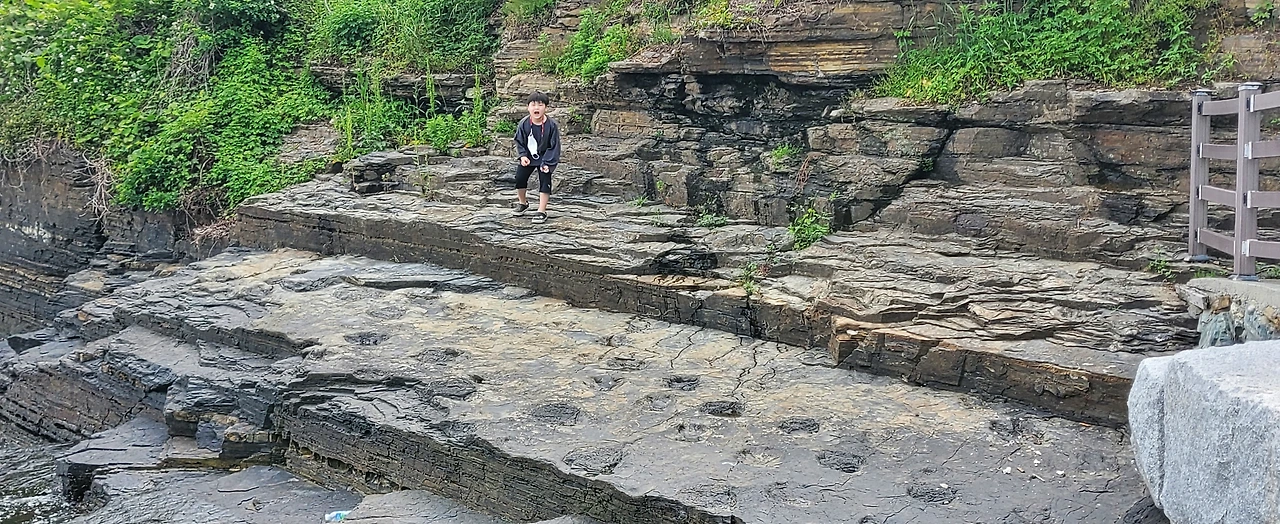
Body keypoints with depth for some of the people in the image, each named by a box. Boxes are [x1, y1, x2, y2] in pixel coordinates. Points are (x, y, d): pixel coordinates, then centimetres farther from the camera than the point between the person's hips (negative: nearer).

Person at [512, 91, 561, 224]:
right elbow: (519, 142, 0)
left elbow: (554, 146, -13)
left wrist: (547, 163, -18)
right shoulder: (524, 124, -15)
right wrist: (523, 156, -14)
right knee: (519, 177, 2)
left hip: (545, 158, -2)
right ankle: (522, 202, 29)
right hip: (528, 157, 2)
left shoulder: (551, 125, -20)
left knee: (545, 181, -7)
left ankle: (542, 211, 1)